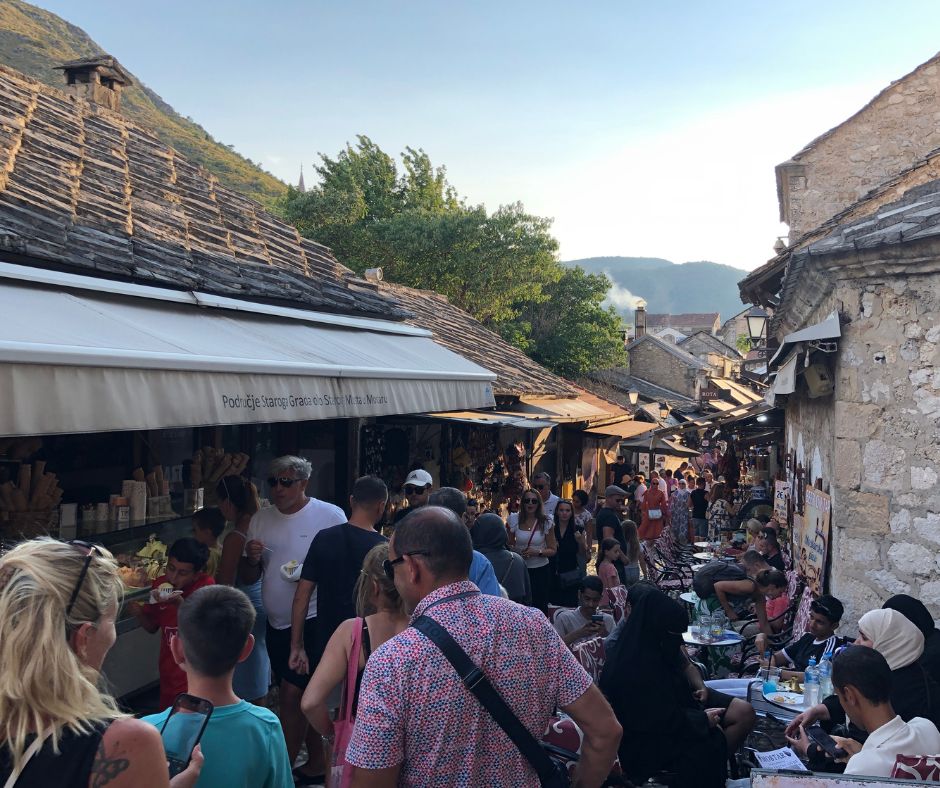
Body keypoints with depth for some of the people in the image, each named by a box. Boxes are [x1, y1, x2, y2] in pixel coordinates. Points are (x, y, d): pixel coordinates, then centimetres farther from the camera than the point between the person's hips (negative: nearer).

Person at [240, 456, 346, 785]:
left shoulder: (330, 516, -11)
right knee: (302, 698, 16)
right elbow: (248, 578, 10)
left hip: (313, 622, -6)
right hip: (276, 623, 6)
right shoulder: (261, 519, 6)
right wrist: (251, 559, -11)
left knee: (291, 695, -9)